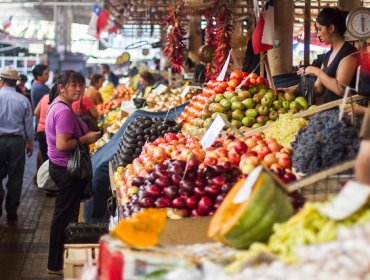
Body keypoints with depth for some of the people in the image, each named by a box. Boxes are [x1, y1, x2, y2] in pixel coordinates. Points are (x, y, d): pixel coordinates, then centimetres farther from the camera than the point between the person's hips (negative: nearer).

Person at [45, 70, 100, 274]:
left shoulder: (57, 105, 11)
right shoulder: (65, 111, -21)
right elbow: (62, 145, -27)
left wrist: (87, 133, 10)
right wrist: (86, 139, -17)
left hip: (61, 167, 11)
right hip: (67, 169, -11)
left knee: (63, 215, 19)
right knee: (65, 216, 0)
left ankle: (56, 262, 30)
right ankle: (57, 264, 11)